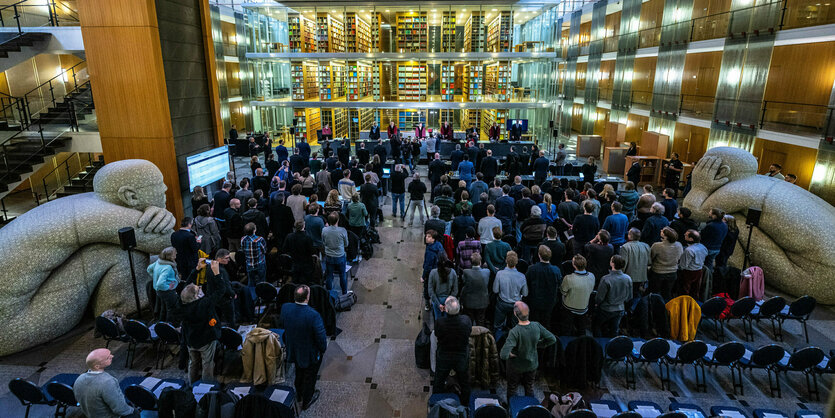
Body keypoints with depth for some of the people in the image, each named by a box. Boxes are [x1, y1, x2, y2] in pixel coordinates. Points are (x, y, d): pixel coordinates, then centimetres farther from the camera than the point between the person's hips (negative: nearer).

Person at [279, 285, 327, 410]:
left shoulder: (285, 308, -22)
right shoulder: (313, 315, -37)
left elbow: (281, 325, 0)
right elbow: (321, 336, -27)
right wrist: (323, 349, -6)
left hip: (294, 351, 5)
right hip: (311, 354, -5)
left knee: (299, 372, 32)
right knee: (309, 376, 22)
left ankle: (299, 394, 57)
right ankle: (306, 401, 45)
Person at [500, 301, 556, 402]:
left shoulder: (514, 332, -37)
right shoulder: (536, 326, -24)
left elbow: (503, 356, -42)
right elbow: (552, 339, -10)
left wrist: (511, 354, -21)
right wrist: (537, 345, -2)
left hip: (516, 366, -4)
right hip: (532, 364, 4)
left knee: (512, 389, 24)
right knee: (529, 388, 29)